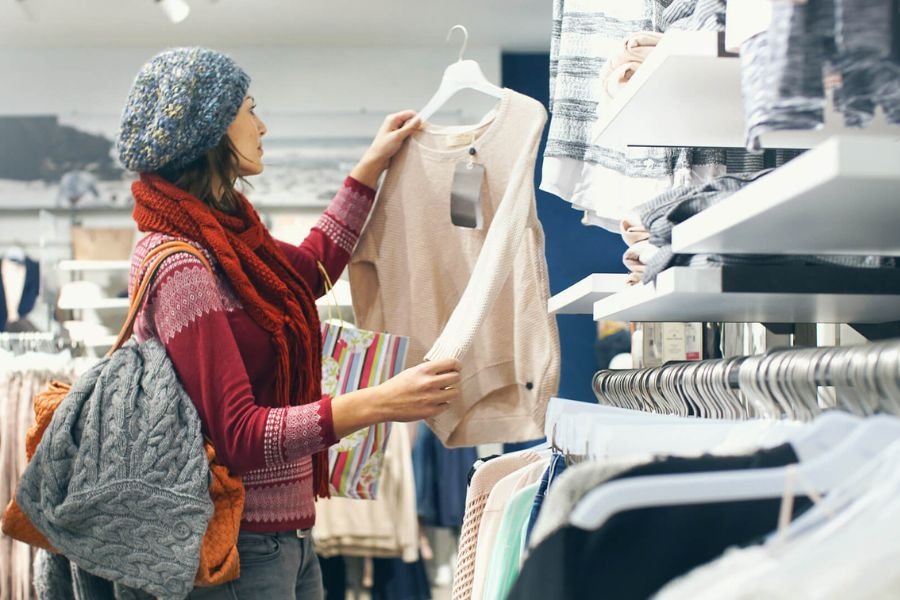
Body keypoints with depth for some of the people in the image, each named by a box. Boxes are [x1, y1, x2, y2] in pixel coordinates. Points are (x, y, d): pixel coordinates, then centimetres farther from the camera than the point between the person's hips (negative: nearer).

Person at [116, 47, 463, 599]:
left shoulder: (224, 231, 8)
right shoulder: (179, 268, -21)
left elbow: (309, 268, 29)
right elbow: (238, 435, -25)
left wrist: (372, 167, 31)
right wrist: (378, 403, -31)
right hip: (244, 549, -9)